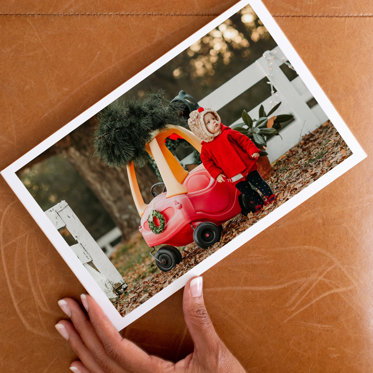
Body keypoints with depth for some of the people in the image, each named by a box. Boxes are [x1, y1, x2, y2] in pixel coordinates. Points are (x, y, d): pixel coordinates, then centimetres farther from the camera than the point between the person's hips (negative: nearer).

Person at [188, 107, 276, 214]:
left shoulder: (228, 133, -5)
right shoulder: (206, 148, -5)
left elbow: (244, 140, -2)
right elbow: (207, 162, 0)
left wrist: (252, 151, -11)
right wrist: (217, 174, -9)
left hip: (247, 165, -1)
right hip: (234, 176, 1)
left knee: (258, 182, 6)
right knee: (246, 191, 9)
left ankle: (270, 196, 23)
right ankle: (258, 203, 26)